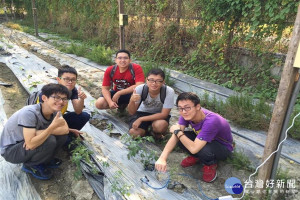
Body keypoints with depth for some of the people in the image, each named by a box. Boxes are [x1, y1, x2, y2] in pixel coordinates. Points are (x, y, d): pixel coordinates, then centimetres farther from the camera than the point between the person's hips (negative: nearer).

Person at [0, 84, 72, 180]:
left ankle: (44, 160, 9)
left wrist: (39, 132, -29)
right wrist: (53, 126, -42)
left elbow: (66, 129, -20)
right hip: (10, 150, -6)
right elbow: (31, 144, -37)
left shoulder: (54, 111, -9)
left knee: (62, 135, -12)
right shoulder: (30, 113, -32)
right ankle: (30, 165, -1)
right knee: (49, 141, -30)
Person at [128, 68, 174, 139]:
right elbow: (132, 112, -18)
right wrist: (132, 101, -42)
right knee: (134, 133, -21)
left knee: (160, 125, -34)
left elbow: (164, 114, -23)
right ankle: (146, 129, 14)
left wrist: (141, 119, -27)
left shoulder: (169, 91, -30)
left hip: (159, 114, -2)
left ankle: (157, 133, 3)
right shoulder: (140, 89, -25)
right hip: (142, 112, 2)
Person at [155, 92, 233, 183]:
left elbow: (194, 148, -42)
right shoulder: (187, 114, -21)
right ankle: (196, 156, 9)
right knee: (180, 138, -19)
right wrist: (162, 158, -39)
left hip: (223, 147, -5)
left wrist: (178, 131, -30)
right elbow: (175, 137, -27)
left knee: (204, 150, -38)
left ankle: (211, 164, -2)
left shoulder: (211, 121, -40)